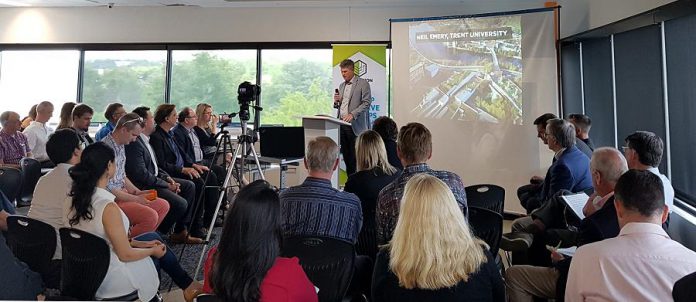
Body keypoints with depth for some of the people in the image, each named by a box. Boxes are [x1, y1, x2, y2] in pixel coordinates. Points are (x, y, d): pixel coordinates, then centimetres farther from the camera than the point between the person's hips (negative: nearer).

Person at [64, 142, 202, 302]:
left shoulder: (72, 199, -5)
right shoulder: (108, 207, -29)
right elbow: (126, 255, -21)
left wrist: (136, 243, 10)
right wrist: (153, 251, -3)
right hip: (109, 282, -7)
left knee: (153, 237, 20)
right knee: (159, 250, 16)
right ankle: (187, 285, 36)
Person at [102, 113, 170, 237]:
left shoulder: (121, 146, 10)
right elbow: (107, 188, -21)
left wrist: (138, 192, 8)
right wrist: (135, 199, -15)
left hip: (122, 192, 10)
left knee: (163, 205, 5)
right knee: (150, 216, -25)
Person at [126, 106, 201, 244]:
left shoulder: (145, 140, 13)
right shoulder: (134, 143, -19)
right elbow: (142, 174, -24)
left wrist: (168, 178, 2)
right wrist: (167, 185, -16)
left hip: (155, 179, 11)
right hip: (144, 187, -11)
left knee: (189, 186, 9)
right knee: (180, 204, -23)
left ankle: (181, 231, 9)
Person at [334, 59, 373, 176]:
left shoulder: (363, 84, -1)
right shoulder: (341, 86, 20)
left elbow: (366, 103, -10)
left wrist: (352, 114, -21)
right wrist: (336, 102, 3)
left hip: (355, 126, -6)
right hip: (342, 124, 6)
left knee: (355, 156, -7)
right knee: (346, 155, 6)